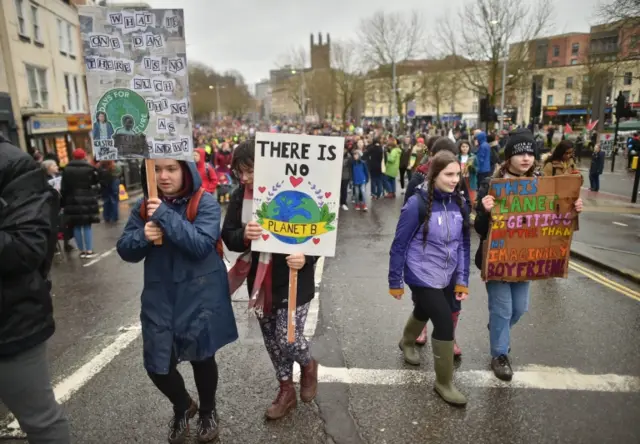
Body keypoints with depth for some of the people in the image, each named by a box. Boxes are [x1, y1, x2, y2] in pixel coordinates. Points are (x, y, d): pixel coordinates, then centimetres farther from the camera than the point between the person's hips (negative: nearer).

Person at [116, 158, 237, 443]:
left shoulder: (205, 203, -11)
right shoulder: (144, 206, 3)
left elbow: (202, 245, -23)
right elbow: (125, 250, 2)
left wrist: (166, 216, -27)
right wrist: (142, 236, -19)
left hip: (200, 296, -3)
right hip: (159, 297, 4)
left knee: (201, 356, 11)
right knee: (157, 364, 6)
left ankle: (207, 412, 41)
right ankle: (183, 407, 39)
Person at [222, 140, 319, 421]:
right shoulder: (240, 197, -3)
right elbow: (228, 236, -1)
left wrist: (306, 258, -32)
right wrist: (243, 235, -24)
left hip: (293, 281, -5)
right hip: (260, 281, 5)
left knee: (288, 339, -2)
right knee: (271, 340, 17)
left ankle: (309, 365, 35)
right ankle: (286, 390, 39)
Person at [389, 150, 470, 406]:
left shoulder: (459, 203, -4)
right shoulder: (417, 204, -21)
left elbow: (464, 243, 4)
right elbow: (400, 245, -14)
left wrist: (462, 279, 3)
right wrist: (395, 282, -9)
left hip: (444, 276, 6)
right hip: (421, 276, -6)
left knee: (424, 311, 26)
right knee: (445, 323, -6)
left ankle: (407, 343, 58)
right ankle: (444, 382, 15)